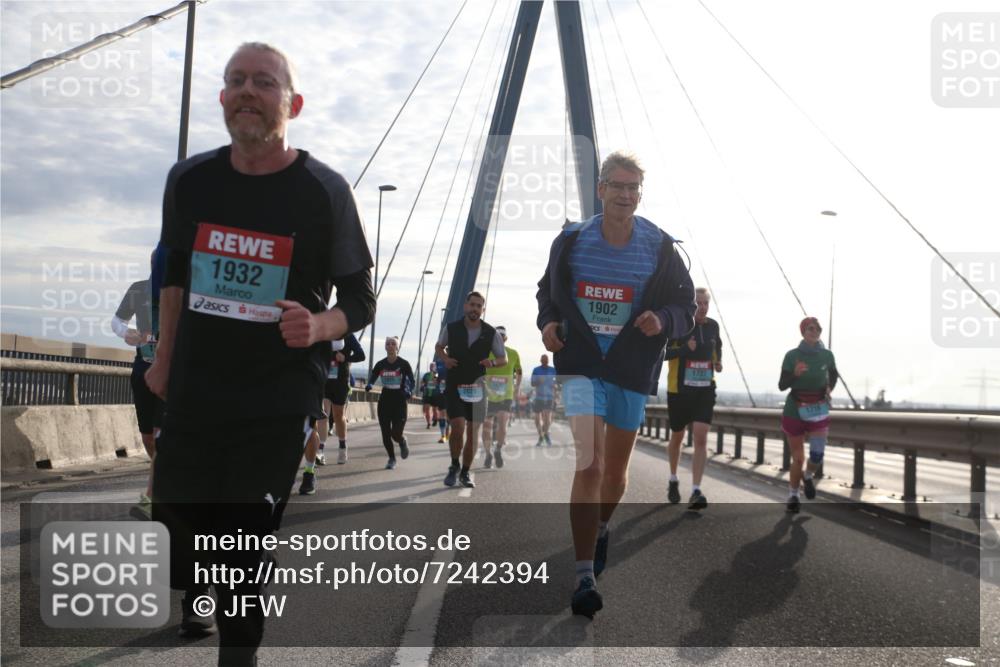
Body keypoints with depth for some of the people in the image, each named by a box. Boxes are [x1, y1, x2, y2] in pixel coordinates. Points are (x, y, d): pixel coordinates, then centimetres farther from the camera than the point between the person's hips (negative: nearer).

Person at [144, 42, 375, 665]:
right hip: (193, 392, 4)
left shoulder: (324, 191, -9)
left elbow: (361, 302, -4)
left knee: (245, 541, -2)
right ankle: (199, 600, 44)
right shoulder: (189, 180, 3)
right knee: (174, 521, 11)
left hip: (280, 403, -4)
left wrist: (318, 326, -25)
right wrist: (165, 356, 19)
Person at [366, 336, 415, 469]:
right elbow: (372, 378, 5)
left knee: (396, 434, -9)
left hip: (399, 400, -3)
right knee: (385, 433, 1)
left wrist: (408, 391, -24)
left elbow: (411, 381, -5)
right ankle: (392, 459, 20)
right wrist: (369, 385, -17)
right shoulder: (380, 364, 3)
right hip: (384, 400, 3)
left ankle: (403, 442, 28)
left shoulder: (404, 364, -6)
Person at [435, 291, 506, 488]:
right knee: (458, 428, -14)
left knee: (473, 432, 5)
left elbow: (504, 359, 6)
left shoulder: (491, 333, -3)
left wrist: (493, 362, -16)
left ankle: (465, 472, 21)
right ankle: (454, 466, 10)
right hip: (455, 385, -1)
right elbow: (439, 347, 16)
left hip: (477, 388, 2)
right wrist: (445, 358, -6)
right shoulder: (451, 328, -3)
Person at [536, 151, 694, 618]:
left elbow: (686, 307, 1)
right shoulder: (571, 241, -2)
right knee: (589, 464, -17)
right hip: (581, 366, -2)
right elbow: (548, 290, 14)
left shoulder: (659, 248, -4)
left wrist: (663, 321, -21)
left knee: (615, 471, 17)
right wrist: (547, 322, -6)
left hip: (632, 370, 2)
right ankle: (584, 579, -12)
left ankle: (601, 529, 49)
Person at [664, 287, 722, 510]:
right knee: (677, 437, 14)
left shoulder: (712, 325, 5)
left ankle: (696, 492, -13)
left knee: (701, 438, -12)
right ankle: (673, 480, 38)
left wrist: (718, 362, 5)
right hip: (679, 389, -2)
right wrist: (685, 349, -29)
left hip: (705, 390, 2)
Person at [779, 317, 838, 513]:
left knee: (817, 453, -15)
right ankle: (792, 495, 24)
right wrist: (795, 374, -26)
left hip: (819, 409, 1)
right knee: (798, 458, 3)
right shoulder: (792, 355, -8)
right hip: (795, 410, -1)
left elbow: (834, 375, 20)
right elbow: (782, 385, -7)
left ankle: (808, 476, 19)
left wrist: (829, 388, 1)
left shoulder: (826, 355, -1)